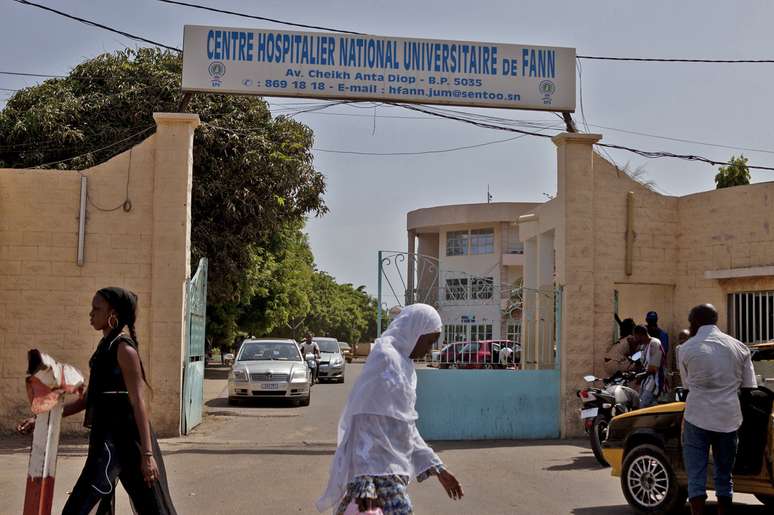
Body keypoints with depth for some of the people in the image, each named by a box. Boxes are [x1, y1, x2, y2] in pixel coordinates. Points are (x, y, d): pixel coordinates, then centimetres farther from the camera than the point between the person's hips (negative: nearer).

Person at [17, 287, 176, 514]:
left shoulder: (123, 349, -12)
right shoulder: (105, 347, 16)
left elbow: (138, 402, -18)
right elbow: (88, 399, 19)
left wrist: (147, 453, -22)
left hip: (120, 437, -9)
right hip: (107, 435, 9)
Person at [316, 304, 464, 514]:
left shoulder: (403, 364, 15)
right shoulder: (384, 357, -12)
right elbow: (364, 425, -18)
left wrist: (437, 468, 20)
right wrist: (364, 481, -24)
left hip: (394, 466, 9)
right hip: (380, 470, -9)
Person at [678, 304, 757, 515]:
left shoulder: (686, 349, -2)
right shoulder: (739, 347, 4)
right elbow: (749, 386, 8)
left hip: (697, 418, -3)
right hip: (729, 419, 3)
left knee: (696, 477, 2)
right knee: (724, 476, 15)